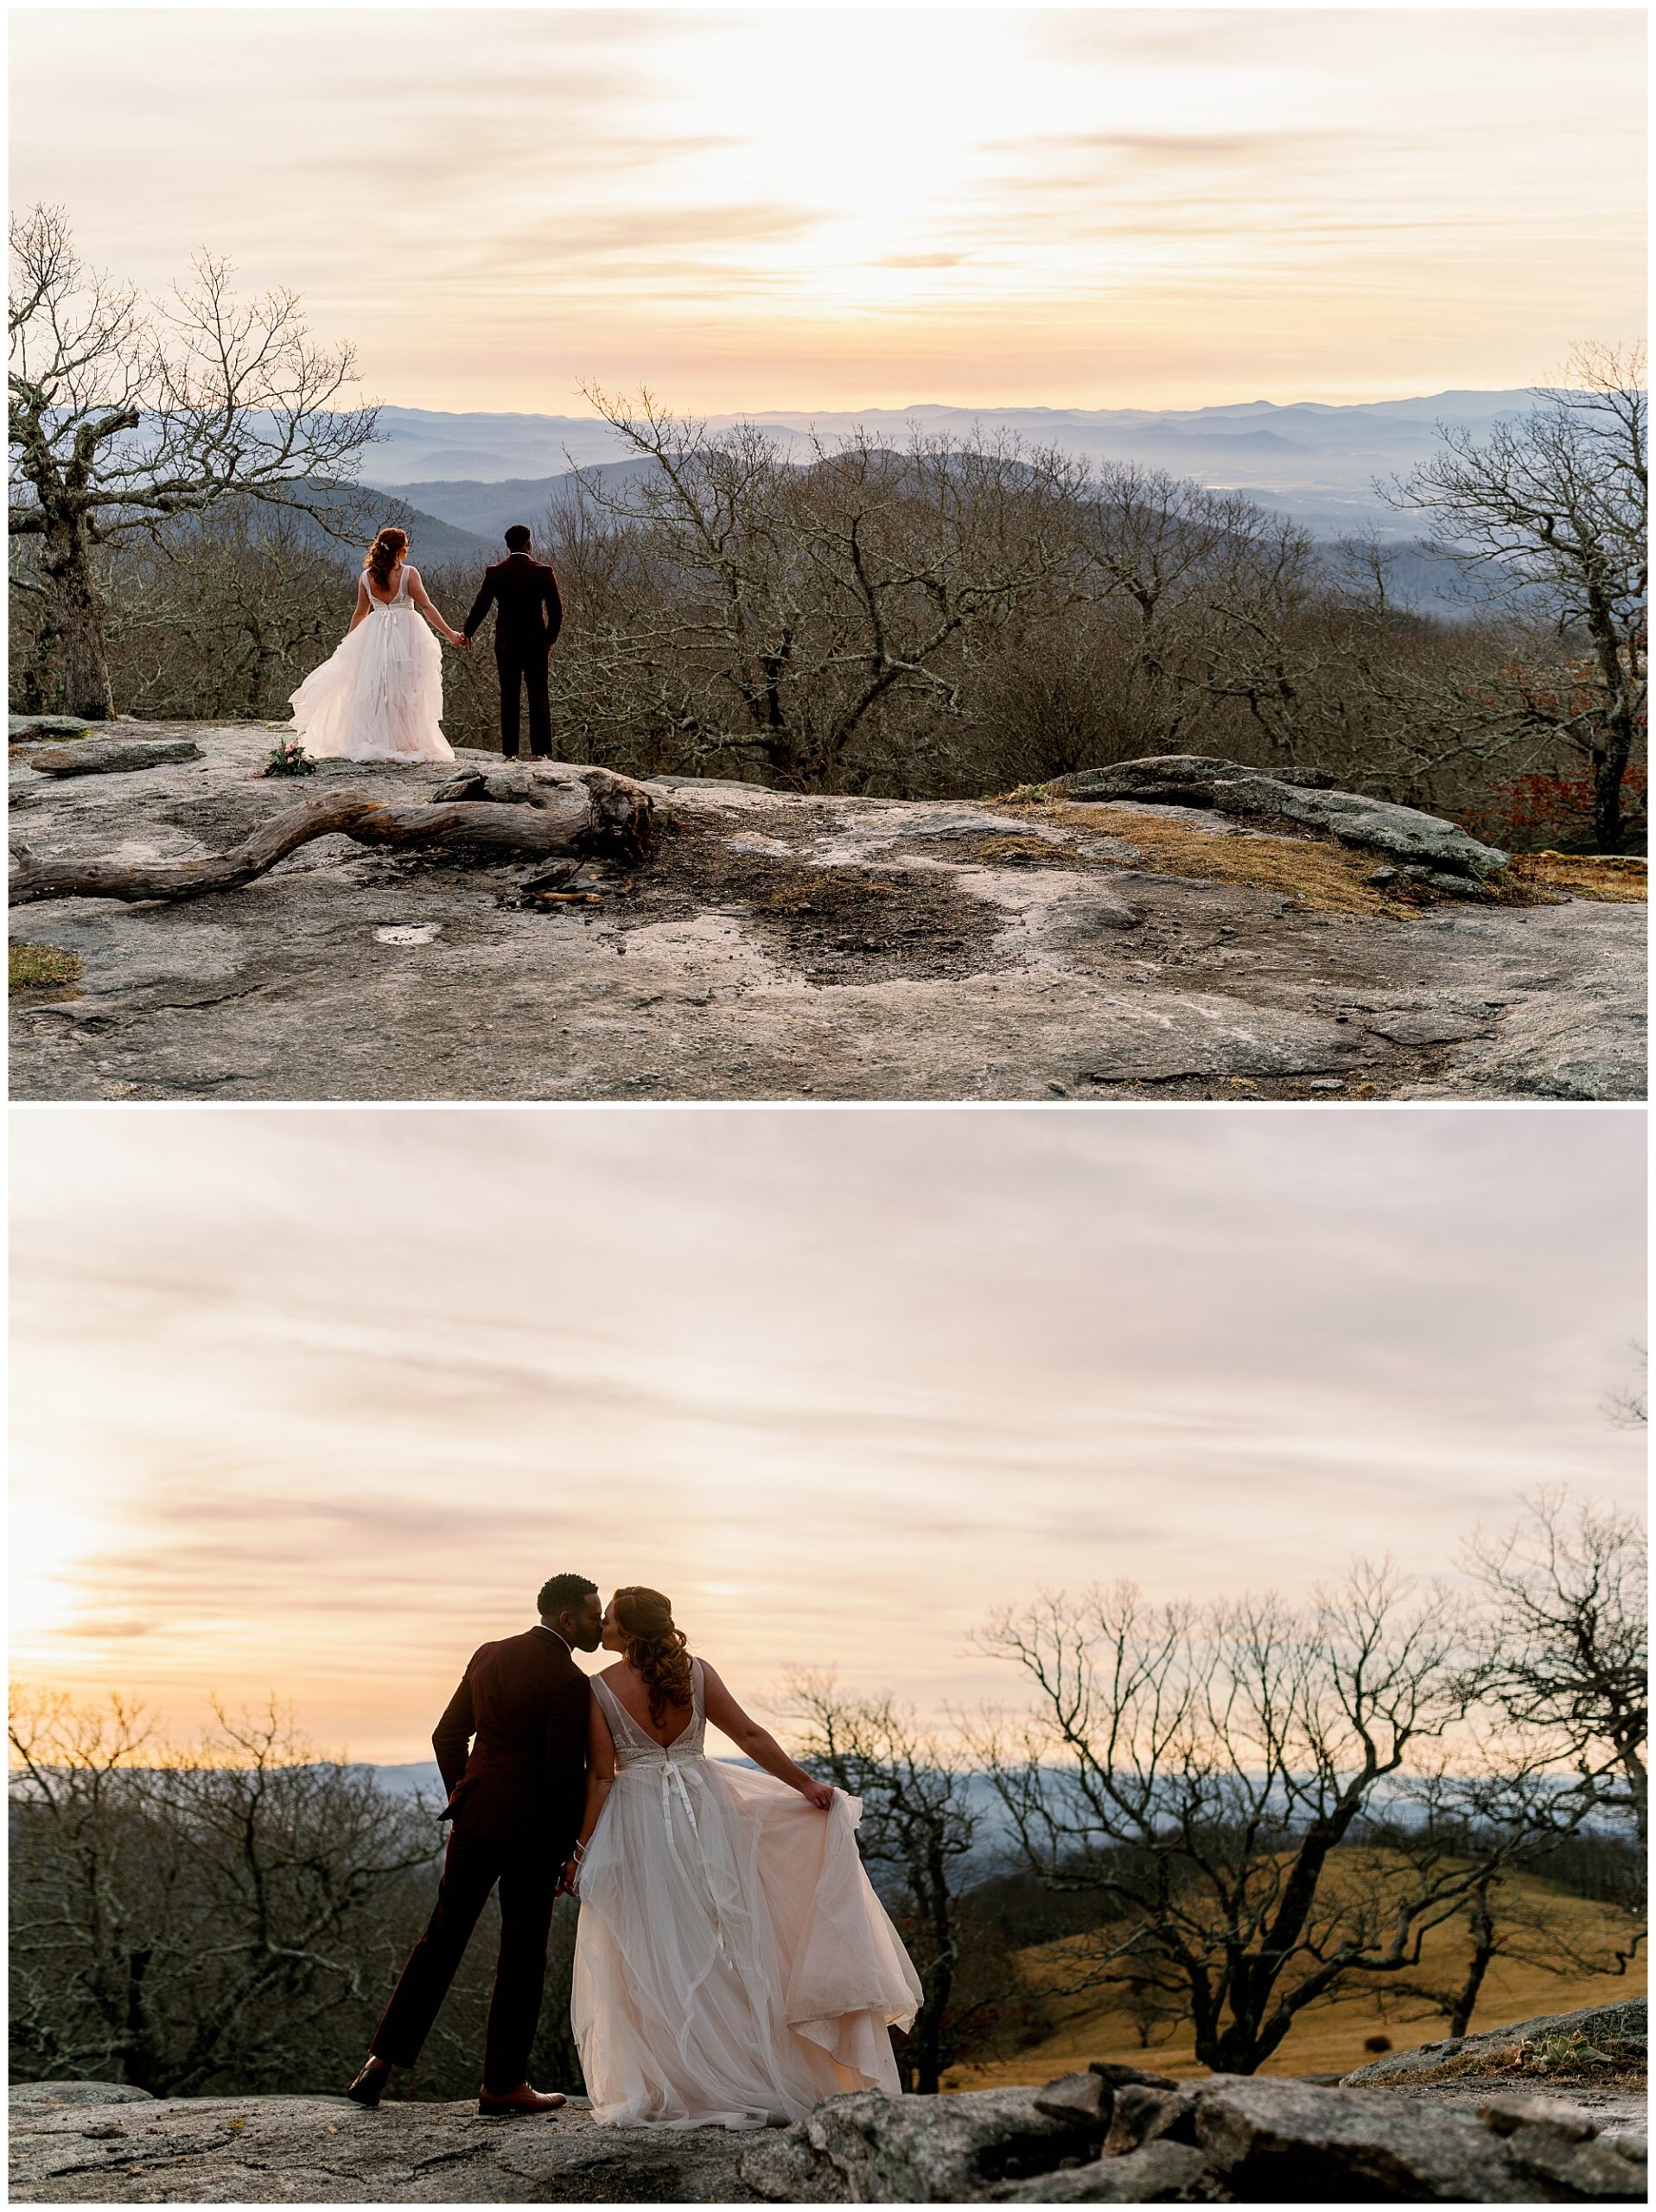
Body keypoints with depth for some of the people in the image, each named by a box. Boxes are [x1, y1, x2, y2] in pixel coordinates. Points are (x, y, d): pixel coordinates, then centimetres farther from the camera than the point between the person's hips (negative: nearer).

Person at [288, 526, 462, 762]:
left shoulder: (366, 577, 2)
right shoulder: (409, 574, -8)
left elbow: (360, 613, 9)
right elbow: (426, 607, -10)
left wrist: (348, 641, 22)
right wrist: (449, 634, -5)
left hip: (375, 636, 3)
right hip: (406, 634, -3)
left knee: (373, 691, 8)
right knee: (405, 693, 2)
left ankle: (371, 744, 3)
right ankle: (405, 744, 2)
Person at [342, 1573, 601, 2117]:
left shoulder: (488, 1657, 7)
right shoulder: (568, 1682, -14)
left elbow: (448, 1736, 12)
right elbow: (565, 1773, -15)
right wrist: (569, 1848, -3)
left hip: (474, 1821, 6)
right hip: (533, 1832, -6)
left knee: (442, 1939, 14)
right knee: (522, 1956, 5)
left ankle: (383, 2057, 11)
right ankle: (503, 2083, 11)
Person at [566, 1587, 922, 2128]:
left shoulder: (599, 1689, -7)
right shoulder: (695, 1672, 0)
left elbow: (601, 1777, -9)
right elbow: (750, 1736, -2)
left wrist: (581, 1850, -4)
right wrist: (806, 1785, 3)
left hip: (636, 1829, -3)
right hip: (703, 1814, 3)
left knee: (651, 1960, 4)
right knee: (721, 1946, 11)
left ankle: (665, 2089, 5)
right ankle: (749, 2078, 14)